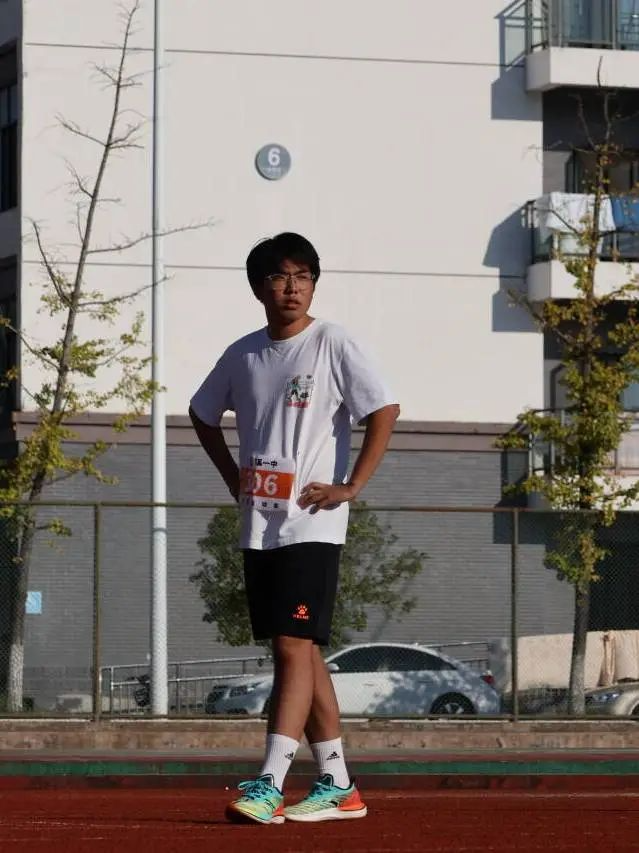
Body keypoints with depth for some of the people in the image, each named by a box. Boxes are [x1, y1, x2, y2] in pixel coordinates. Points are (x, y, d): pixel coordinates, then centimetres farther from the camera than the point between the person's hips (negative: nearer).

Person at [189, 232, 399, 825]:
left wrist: (351, 488, -14)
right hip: (258, 525, 6)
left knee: (294, 648, -13)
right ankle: (337, 786, 15)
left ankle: (269, 786, -20)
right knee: (300, 654, 9)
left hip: (311, 525, -6)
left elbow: (384, 411, -11)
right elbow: (203, 414, 27)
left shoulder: (332, 345, -6)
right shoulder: (242, 355, 11)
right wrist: (231, 475, 15)